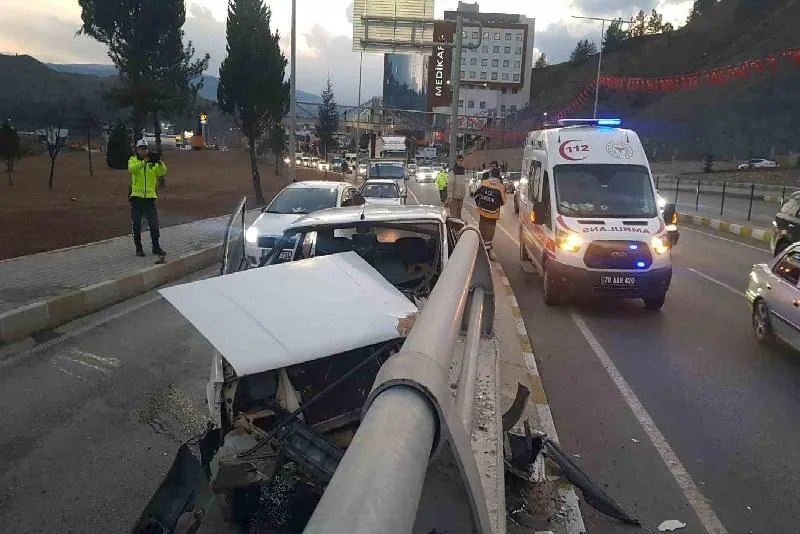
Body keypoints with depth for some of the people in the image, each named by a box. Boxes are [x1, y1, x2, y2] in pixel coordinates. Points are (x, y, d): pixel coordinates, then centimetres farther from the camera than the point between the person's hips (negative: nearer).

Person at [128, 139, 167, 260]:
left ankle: (156, 246, 13)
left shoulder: (153, 162, 5)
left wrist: (160, 162, -33)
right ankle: (138, 248, 15)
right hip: (136, 196, -1)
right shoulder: (133, 160, 2)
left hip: (150, 197, 1)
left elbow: (162, 172, -13)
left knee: (154, 223, 1)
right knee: (137, 224, 5)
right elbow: (132, 169, -21)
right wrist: (144, 162, -36)